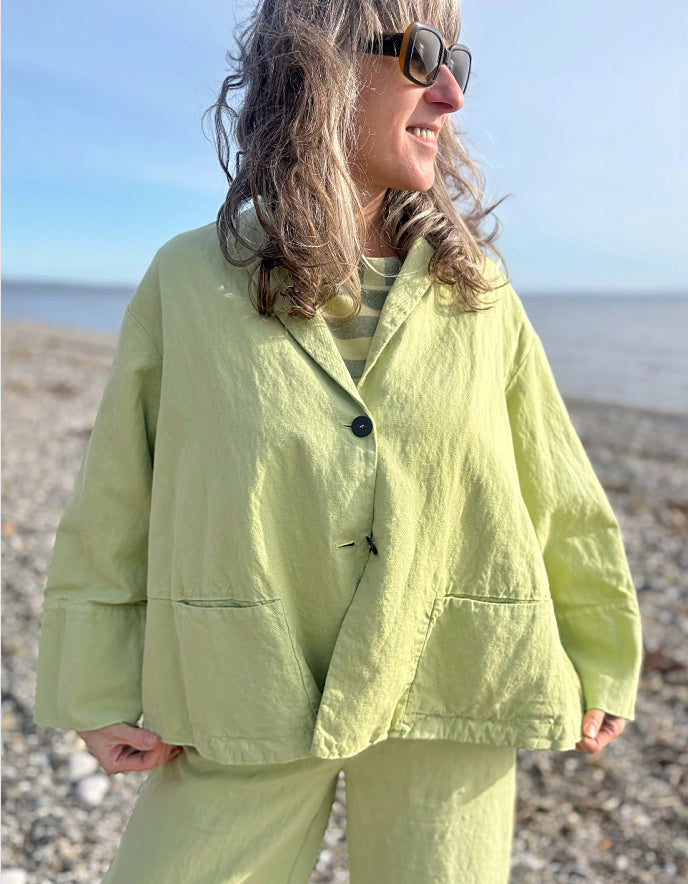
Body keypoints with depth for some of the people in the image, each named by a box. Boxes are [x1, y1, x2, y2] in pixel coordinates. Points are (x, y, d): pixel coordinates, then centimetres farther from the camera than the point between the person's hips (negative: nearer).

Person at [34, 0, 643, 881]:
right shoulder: (187, 280, -3)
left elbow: (562, 501, 6)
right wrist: (101, 695, 2)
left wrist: (603, 667, 12)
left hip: (449, 704, 2)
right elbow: (111, 504, 2)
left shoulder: (477, 291, 1)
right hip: (246, 701, 0)